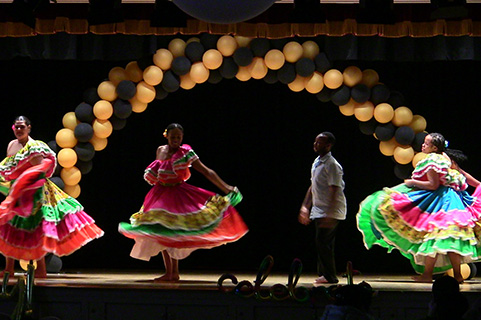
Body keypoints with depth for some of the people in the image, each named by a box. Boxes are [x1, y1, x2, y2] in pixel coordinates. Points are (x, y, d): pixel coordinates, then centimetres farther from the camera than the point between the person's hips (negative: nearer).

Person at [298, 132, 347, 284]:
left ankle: (329, 276, -5)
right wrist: (305, 207, 19)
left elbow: (334, 191, -20)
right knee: (323, 243, 11)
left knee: (322, 242, -11)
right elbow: (312, 187, 22)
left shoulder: (331, 165, -15)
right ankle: (324, 274, 16)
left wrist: (329, 214, -25)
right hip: (319, 210, 9)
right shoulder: (317, 162, 14)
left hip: (330, 212, -9)